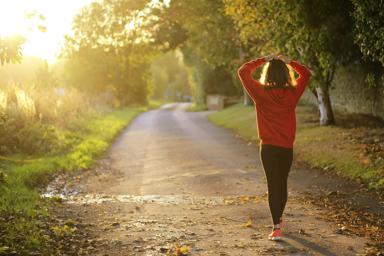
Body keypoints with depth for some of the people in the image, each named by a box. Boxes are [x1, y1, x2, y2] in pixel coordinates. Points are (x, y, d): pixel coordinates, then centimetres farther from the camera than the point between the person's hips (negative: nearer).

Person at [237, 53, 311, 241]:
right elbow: (306, 74, 13)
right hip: (287, 148, 3)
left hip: (268, 147, -3)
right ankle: (279, 218, 38)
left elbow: (242, 72, 0)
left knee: (273, 185, 0)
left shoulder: (261, 93, -10)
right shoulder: (292, 93, -4)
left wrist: (263, 60, 2)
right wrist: (289, 62, 8)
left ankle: (277, 228, -8)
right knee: (282, 183, 18)